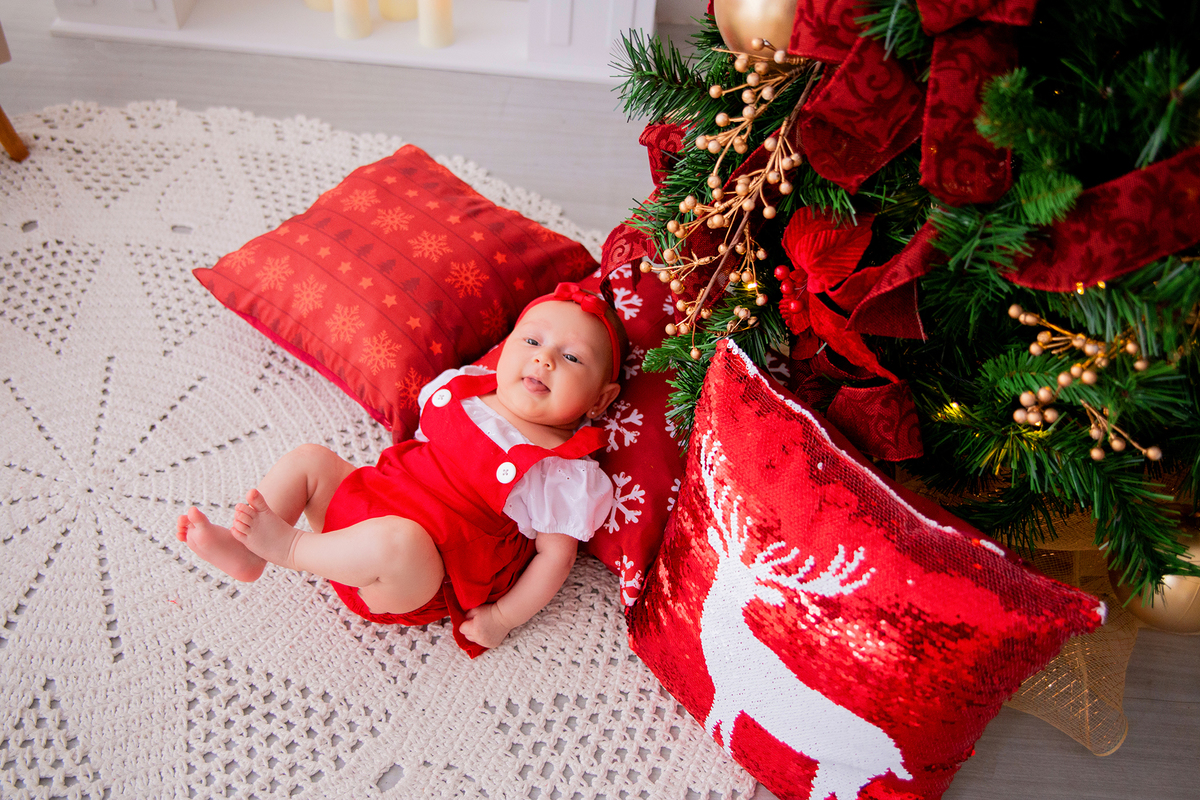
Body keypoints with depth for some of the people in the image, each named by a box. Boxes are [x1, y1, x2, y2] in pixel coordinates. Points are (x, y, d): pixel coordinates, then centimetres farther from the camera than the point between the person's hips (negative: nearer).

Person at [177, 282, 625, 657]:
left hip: (426, 584, -7)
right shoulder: (458, 389, 3)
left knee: (395, 541, -39)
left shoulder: (563, 472, -15)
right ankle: (243, 551, 0)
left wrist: (502, 617, -13)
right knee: (307, 460, 7)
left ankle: (286, 546, -16)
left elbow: (556, 556, -11)